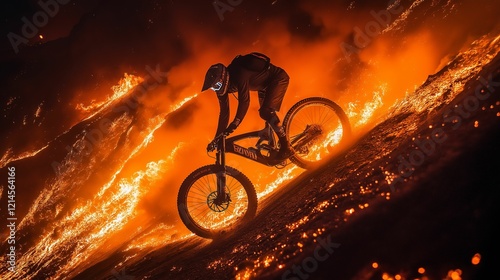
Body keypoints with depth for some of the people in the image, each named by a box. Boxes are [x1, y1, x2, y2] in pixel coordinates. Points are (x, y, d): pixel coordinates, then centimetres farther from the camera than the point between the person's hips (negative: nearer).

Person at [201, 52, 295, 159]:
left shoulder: (239, 75, -35)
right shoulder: (222, 83, -9)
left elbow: (244, 102, -39)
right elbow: (224, 112, -4)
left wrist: (233, 125, -38)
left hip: (278, 78, -9)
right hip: (266, 82, 9)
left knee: (266, 112, -22)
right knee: (264, 113, 15)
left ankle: (287, 147, -16)